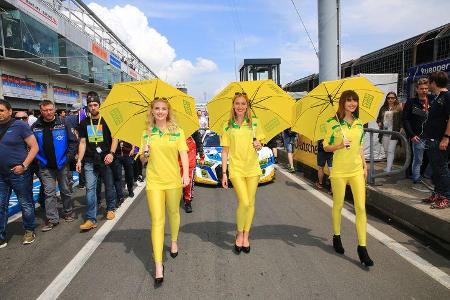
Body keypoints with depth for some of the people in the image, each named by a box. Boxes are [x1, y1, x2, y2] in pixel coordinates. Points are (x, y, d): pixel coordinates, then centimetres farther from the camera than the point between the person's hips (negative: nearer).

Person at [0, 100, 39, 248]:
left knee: (26, 204, 8)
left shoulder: (20, 126, -8)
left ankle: (29, 231, 26)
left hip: (19, 173, -5)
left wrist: (24, 166, -17)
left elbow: (34, 147, -10)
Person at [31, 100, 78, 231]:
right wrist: (39, 159, -3)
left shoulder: (63, 124, -4)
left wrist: (68, 157, -8)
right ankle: (52, 219, 11)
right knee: (49, 192, 3)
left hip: (62, 164, -1)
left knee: (65, 190, 12)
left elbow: (73, 142, -3)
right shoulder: (35, 127, 0)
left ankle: (68, 212, 30)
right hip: (45, 166, 1)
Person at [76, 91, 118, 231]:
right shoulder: (84, 123, 10)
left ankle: (110, 209, 32)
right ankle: (91, 219, -1)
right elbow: (82, 142, 11)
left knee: (109, 186, 9)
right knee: (90, 188, -4)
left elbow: (114, 138, -2)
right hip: (90, 162, 2)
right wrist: (79, 160, 3)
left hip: (105, 160, -2)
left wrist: (111, 153, -16)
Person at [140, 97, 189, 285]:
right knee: (157, 220, -4)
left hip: (173, 180, 0)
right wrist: (145, 153, -14)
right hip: (153, 181, 0)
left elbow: (183, 154, -4)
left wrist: (186, 174, -17)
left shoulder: (177, 132, 1)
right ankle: (158, 266, -2)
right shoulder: (147, 134, 6)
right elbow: (143, 160, 10)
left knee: (173, 213, 18)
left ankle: (174, 241, 48)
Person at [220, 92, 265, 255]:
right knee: (244, 202, -12)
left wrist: (258, 145, -11)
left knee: (251, 203, 7)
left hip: (252, 168, 2)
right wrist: (224, 173, -2)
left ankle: (246, 235, 25)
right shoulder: (228, 126, 2)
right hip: (236, 168, -2)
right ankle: (239, 234, 13)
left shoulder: (254, 123, 5)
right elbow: (225, 151, 3)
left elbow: (258, 142, 15)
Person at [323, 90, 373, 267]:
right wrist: (339, 146, -19)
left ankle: (362, 247, 4)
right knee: (338, 205, 9)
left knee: (361, 207, -2)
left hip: (357, 170, 4)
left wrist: (365, 166, 13)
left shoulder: (358, 123, 9)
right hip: (339, 170, -4)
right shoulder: (333, 123, -5)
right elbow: (326, 146, -1)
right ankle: (337, 237, 30)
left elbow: (360, 147, 17)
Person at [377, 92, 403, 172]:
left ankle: (388, 169, -9)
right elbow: (378, 118, 22)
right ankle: (389, 165, 30)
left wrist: (400, 130, -12)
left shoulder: (399, 108, -2)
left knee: (390, 151, -8)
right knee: (386, 150, 13)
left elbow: (402, 120, -4)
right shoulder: (383, 108, 11)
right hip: (384, 132, 5)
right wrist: (379, 123, 2)